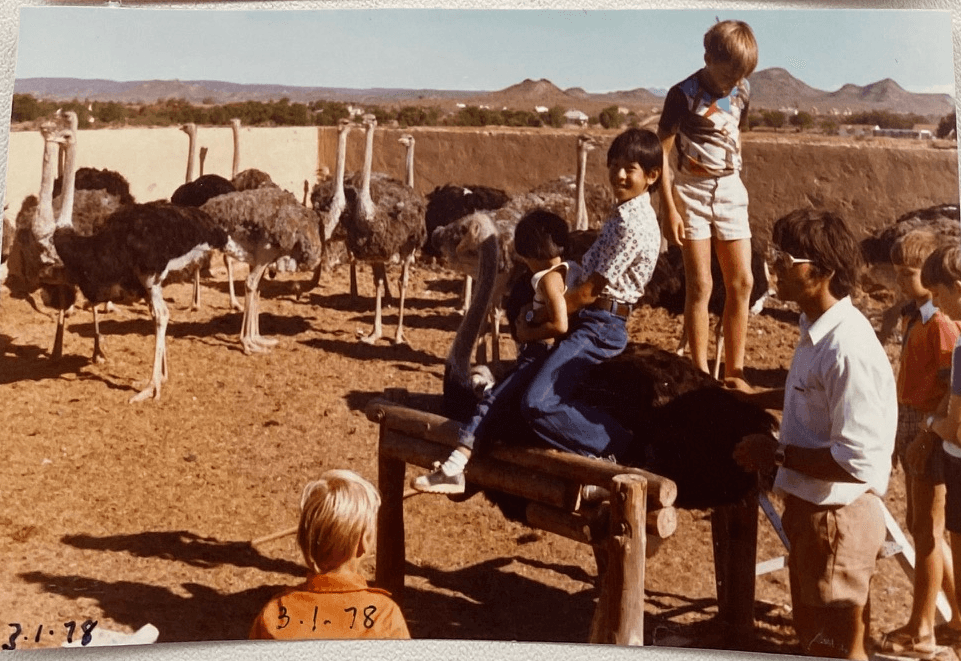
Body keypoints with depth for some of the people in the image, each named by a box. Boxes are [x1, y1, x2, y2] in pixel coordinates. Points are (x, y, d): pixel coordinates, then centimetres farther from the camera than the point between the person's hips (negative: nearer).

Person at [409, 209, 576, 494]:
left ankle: (453, 468, -20)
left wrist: (527, 334, -10)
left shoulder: (548, 278, -14)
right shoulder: (573, 268, 11)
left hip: (540, 358, -10)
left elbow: (559, 325, -25)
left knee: (491, 400, -15)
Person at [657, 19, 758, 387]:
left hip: (730, 191, 5)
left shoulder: (741, 92, 3)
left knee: (741, 282, 3)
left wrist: (733, 184, 15)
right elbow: (661, 152, -13)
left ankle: (734, 374, 12)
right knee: (700, 285, -4)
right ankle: (702, 376, 5)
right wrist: (668, 208, -16)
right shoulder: (684, 94, -13)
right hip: (692, 191, -5)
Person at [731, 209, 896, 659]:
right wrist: (760, 398, 14)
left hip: (838, 517, -9)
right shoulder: (817, 329, 2)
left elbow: (858, 462, -30)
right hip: (809, 507, 9)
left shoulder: (848, 350, -29)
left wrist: (777, 453, -22)